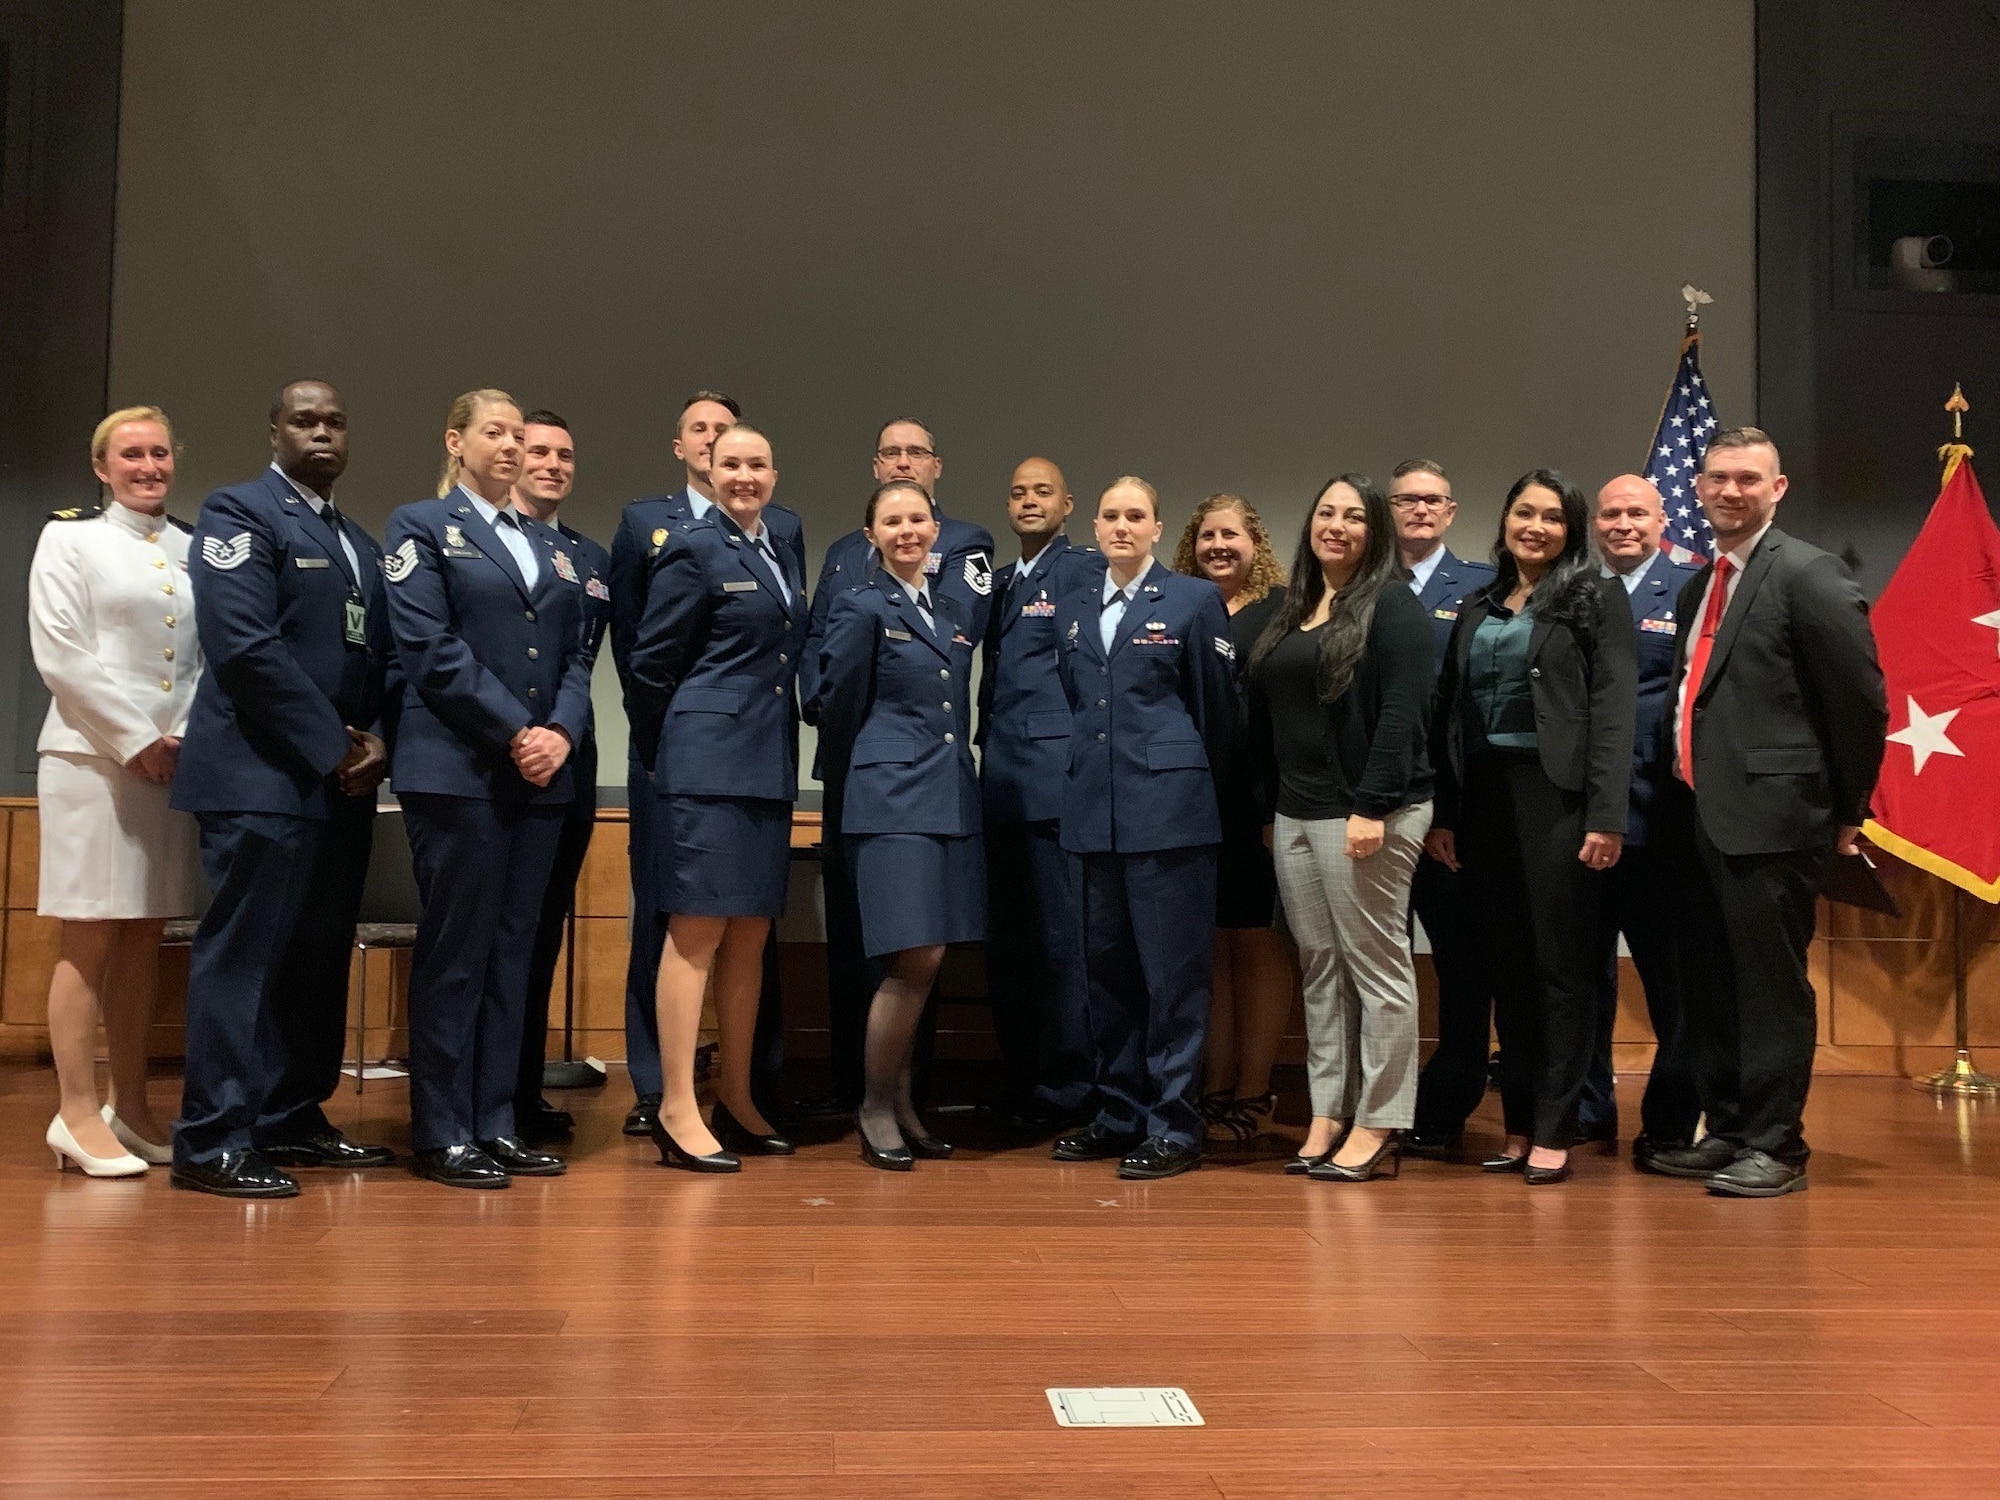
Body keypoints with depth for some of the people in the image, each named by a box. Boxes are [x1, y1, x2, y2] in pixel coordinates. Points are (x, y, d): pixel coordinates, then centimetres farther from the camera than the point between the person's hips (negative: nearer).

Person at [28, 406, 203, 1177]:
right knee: (90, 937, -4)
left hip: (175, 758, 4)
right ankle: (77, 1114, 2)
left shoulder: (193, 548, 12)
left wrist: (185, 735, -5)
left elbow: (212, 652, 9)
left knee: (144, 937, 7)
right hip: (93, 756, -4)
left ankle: (130, 1107, 13)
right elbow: (60, 654, -6)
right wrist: (134, 740, -10)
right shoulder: (69, 537, 3)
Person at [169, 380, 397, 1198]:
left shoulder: (359, 542, 21)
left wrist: (376, 742, -2)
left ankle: (293, 1118, 18)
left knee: (319, 960, 9)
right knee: (244, 955, -6)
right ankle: (213, 1142, -1)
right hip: (263, 777, -8)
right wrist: (333, 747, -14)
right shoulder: (238, 512, -3)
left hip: (342, 782, 8)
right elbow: (246, 646, -15)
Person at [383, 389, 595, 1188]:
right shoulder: (422, 526, 4)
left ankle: (495, 1122, 14)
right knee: (455, 949, -2)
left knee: (514, 948, 7)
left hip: (543, 773, 5)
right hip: (457, 769, -5)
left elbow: (576, 654, 13)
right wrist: (514, 732, -13)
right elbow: (431, 648, -8)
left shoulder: (552, 545, 20)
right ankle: (442, 1133, 6)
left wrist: (562, 731, -6)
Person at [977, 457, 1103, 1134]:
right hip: (1002, 777, 8)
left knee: (1061, 938, -4)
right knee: (1007, 938, 10)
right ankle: (1020, 1082, 19)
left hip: (1058, 775, -7)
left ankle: (1063, 1091, 5)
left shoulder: (1085, 568, -1)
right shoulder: (998, 582, 22)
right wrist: (988, 753, 14)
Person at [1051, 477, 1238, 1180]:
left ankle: (1174, 1127, 6)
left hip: (1167, 808, -5)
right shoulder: (1071, 611, 14)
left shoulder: (1194, 600, 0)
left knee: (1173, 971, -2)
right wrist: (1086, 774, 15)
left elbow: (1216, 707, 2)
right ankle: (1119, 1114, 22)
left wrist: (1201, 788, 7)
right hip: (1093, 811, 5)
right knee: (1107, 967, 11)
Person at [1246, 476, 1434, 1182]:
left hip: (1365, 813, -7)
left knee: (1377, 966, -1)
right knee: (1319, 967, 9)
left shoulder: (1392, 608, -5)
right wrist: (1270, 806, 13)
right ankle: (1328, 1116, 16)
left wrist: (1372, 808, -20)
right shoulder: (1292, 612, 16)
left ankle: (1378, 1127, 5)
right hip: (1295, 815, 7)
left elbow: (1402, 715, -14)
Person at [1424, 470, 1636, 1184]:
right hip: (1485, 798, 5)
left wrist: (1607, 816, -16)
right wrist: (1441, 813, 5)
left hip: (1557, 795, -5)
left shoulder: (1597, 598, 0)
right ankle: (1518, 1124, 18)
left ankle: (1553, 1132, 7)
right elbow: (1448, 714, 11)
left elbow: (1613, 711, -8)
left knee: (1562, 965, 0)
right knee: (1506, 966, 9)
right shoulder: (1477, 609, 14)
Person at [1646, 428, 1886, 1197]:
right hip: (1697, 813, 8)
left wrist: (1847, 811, -3)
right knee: (1708, 984, 13)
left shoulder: (1808, 575, -8)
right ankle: (1726, 1132, 25)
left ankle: (1775, 1146, 11)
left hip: (1769, 816, -8)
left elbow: (1860, 700, -8)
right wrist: (1682, 794, 10)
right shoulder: (1699, 585, 16)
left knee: (1770, 984, -1)